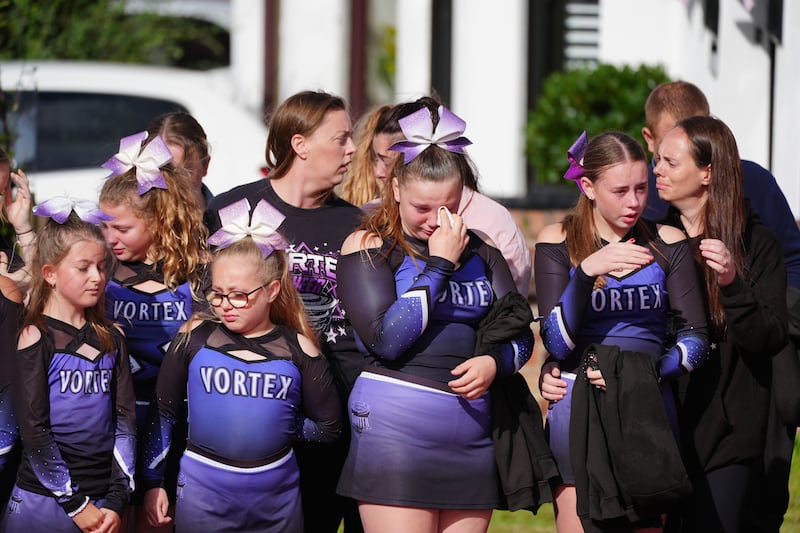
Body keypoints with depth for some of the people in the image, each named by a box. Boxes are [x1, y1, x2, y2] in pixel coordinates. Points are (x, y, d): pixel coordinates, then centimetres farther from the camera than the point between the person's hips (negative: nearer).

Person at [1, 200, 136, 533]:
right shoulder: (36, 338, -5)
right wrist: (76, 505, -11)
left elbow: (124, 421, 6)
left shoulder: (110, 339, 9)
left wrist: (117, 501, -5)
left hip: (102, 505, 4)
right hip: (43, 502, -4)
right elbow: (33, 430, -9)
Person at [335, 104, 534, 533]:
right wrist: (439, 264, -10)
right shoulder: (368, 247, 0)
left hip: (470, 432, 5)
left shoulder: (480, 251, 14)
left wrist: (494, 362, -7)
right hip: (394, 431, -5)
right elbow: (387, 339, -13)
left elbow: (521, 335, 16)